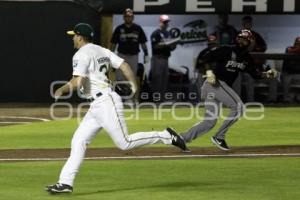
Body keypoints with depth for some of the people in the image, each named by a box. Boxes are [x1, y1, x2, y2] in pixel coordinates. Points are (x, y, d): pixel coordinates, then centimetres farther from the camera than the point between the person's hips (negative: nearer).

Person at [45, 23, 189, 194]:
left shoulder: (81, 55, -10)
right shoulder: (102, 51, 18)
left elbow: (77, 82, -20)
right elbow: (124, 65, 9)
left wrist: (61, 90, -3)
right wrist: (134, 85, 2)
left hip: (105, 103, -10)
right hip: (96, 107, 10)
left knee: (125, 143, -7)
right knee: (78, 141, 6)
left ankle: (166, 136, -3)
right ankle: (65, 183, 4)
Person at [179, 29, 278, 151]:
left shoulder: (247, 58, 14)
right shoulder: (227, 51, -7)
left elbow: (254, 73, 15)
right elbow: (207, 57, -9)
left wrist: (266, 74, -3)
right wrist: (209, 72, -23)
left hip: (223, 86, 8)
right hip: (215, 83, -8)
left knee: (210, 122, 4)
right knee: (238, 107, -18)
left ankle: (182, 139, 4)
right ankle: (219, 137, -13)